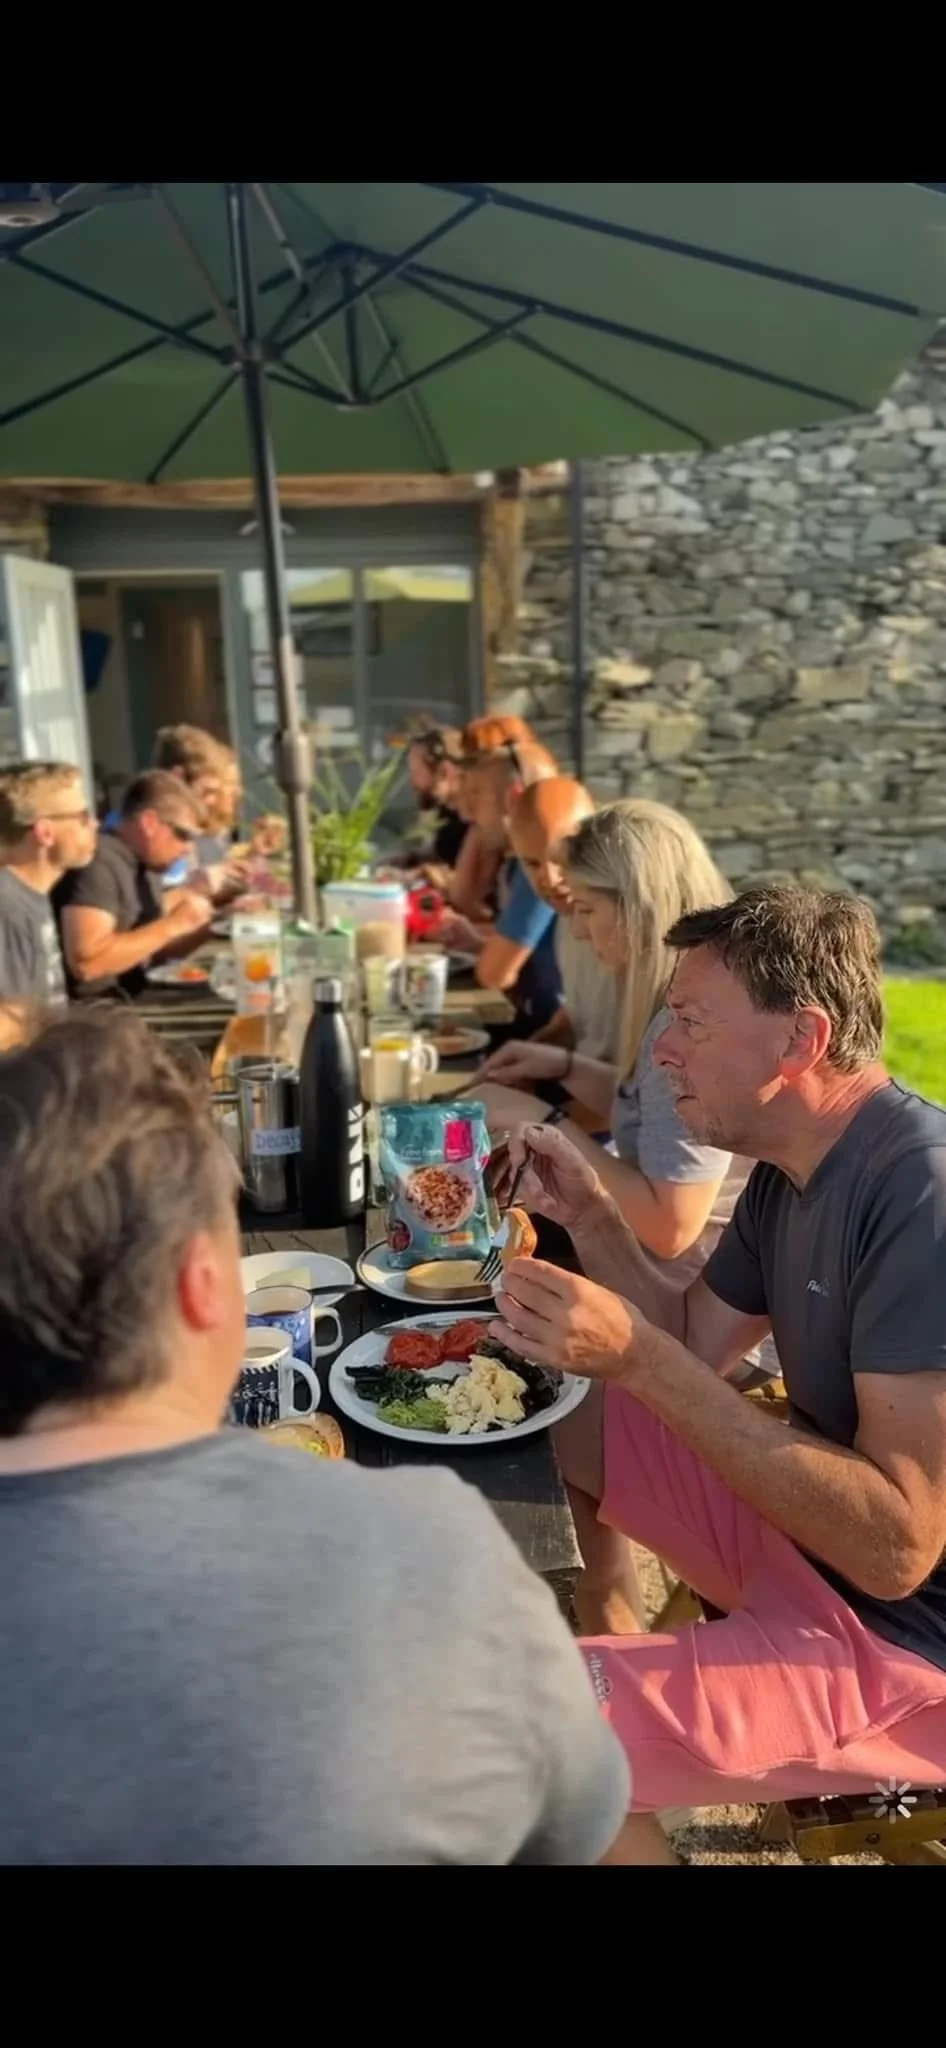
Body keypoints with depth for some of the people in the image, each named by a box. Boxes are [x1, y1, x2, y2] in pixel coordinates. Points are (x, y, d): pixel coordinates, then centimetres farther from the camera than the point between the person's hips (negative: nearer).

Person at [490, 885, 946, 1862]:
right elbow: (695, 1351, 11)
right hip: (808, 1526, 9)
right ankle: (608, 1641, 30)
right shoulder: (791, 1169, 2)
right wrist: (590, 1218, -4)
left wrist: (635, 1353, -33)